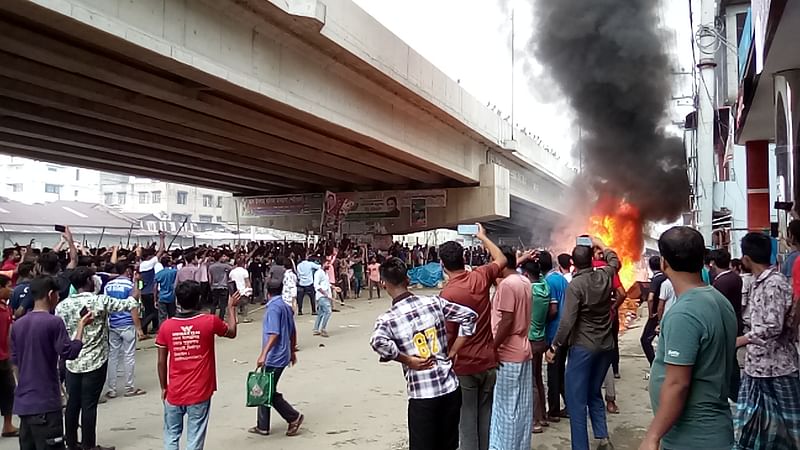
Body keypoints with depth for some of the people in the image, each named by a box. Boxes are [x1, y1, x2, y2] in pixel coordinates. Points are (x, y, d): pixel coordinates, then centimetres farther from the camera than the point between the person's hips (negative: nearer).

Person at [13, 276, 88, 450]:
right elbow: (69, 353, -14)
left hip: (23, 402, 7)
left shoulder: (18, 324, 9)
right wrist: (81, 325, -7)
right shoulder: (53, 322, -14)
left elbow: (15, 360, 17)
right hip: (45, 403, -7)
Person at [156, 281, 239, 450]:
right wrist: (231, 307, 23)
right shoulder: (210, 322, -10)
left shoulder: (166, 326, -6)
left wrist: (163, 388, 14)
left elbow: (161, 362, 1)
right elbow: (232, 332, 10)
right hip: (200, 393, -2)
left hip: (174, 393, 2)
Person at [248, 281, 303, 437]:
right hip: (282, 355, 9)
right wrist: (292, 352, 27)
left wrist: (263, 354, -29)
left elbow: (274, 334, -25)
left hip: (274, 358, -9)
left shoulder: (273, 308, -15)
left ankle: (293, 417, 6)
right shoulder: (286, 306, 11)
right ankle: (262, 427, 18)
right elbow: (293, 332, 18)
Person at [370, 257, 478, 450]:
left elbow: (378, 342, -30)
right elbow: (470, 316, 1)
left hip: (422, 394, -3)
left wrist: (408, 360, -15)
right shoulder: (434, 302, 0)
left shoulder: (387, 319, -10)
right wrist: (454, 351, 5)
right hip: (451, 386, 4)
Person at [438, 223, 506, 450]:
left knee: (467, 419, 7)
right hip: (488, 361, 5)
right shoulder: (480, 277, -5)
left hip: (463, 365, -5)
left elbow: (448, 336, -17)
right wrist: (483, 237, 27)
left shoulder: (447, 294, -19)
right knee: (486, 415, 16)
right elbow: (501, 260, 16)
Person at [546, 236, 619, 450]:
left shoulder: (575, 285, -16)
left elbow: (567, 321, -19)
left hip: (583, 347, -6)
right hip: (606, 345, 7)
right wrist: (599, 244, 36)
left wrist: (554, 347, -11)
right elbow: (615, 260, 25)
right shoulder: (604, 276, 0)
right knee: (594, 393, 21)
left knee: (577, 400, 1)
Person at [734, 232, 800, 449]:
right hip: (757, 365, 8)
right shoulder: (758, 282, 9)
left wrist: (738, 341, -19)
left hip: (776, 367, -8)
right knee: (747, 425, 12)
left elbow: (773, 327, -25)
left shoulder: (774, 283, -18)